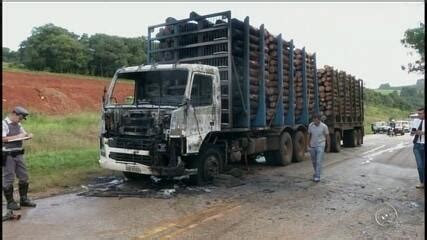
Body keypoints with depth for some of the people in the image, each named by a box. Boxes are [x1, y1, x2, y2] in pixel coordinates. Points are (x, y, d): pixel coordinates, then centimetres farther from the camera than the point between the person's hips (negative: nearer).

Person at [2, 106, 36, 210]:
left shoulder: (18, 124, 13)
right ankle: (10, 202, 10)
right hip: (8, 155, -8)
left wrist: (28, 135, 0)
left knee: (24, 177, 10)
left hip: (18, 154, 8)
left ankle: (24, 199, 21)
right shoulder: (4, 124, -10)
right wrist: (17, 136, -19)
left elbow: (24, 133, 22)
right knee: (8, 179, 1)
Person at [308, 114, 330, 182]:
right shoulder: (310, 125, -5)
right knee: (314, 161, 15)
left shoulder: (324, 126, -13)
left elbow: (327, 136, -2)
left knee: (319, 162, -10)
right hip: (312, 146, 4)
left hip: (320, 146, -4)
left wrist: (328, 145, 3)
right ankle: (316, 173, 38)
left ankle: (317, 176, -6)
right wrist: (309, 143, 14)